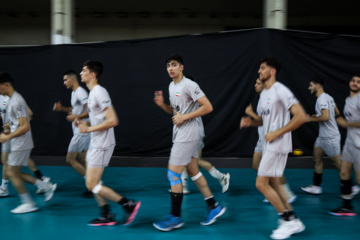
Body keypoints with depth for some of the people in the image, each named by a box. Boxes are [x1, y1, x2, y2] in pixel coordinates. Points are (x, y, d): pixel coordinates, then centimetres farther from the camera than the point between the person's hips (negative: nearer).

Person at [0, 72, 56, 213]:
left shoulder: (16, 102, -19)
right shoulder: (13, 99, 13)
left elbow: (25, 127, -23)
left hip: (21, 144, -10)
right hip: (17, 144, 10)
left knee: (12, 173, -3)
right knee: (14, 173, 12)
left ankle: (28, 204, 7)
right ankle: (47, 187, 15)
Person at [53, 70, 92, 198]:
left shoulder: (80, 92, -16)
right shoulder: (74, 92, 16)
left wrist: (75, 117, -21)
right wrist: (62, 108, 16)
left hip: (81, 132, -10)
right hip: (79, 131, 10)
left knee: (70, 160, -5)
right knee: (82, 161, 12)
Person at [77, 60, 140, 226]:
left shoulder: (99, 92, -18)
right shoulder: (92, 93, 13)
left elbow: (112, 121, -26)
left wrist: (88, 129, -20)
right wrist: (84, 123, 8)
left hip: (102, 145, -10)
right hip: (95, 143, 10)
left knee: (92, 185, -8)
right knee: (90, 181, 14)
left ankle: (129, 205, -2)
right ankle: (107, 216, 21)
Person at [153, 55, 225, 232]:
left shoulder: (189, 85, -15)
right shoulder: (171, 86, 12)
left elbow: (208, 107, -19)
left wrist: (184, 117, -19)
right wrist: (162, 104, 2)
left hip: (188, 134, -9)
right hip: (180, 134, 9)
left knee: (173, 174, -7)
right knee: (193, 172, 14)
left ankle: (175, 217, 2)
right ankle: (214, 207, 24)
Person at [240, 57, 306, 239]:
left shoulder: (280, 91, -15)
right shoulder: (264, 93, 14)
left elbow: (301, 117, -21)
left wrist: (277, 133, -20)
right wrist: (251, 122, 4)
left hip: (277, 145, -10)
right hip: (269, 145, 10)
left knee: (261, 184, -9)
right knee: (273, 184, 12)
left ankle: (288, 220, 2)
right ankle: (293, 222, 21)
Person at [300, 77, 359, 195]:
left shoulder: (322, 99, -20)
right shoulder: (328, 97, 11)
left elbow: (326, 117, -30)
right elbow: (337, 112, 19)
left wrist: (311, 119, -17)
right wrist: (318, 116, 17)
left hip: (330, 137, -10)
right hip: (323, 136, 10)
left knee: (337, 162, 0)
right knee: (317, 158, 10)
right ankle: (316, 186, 15)